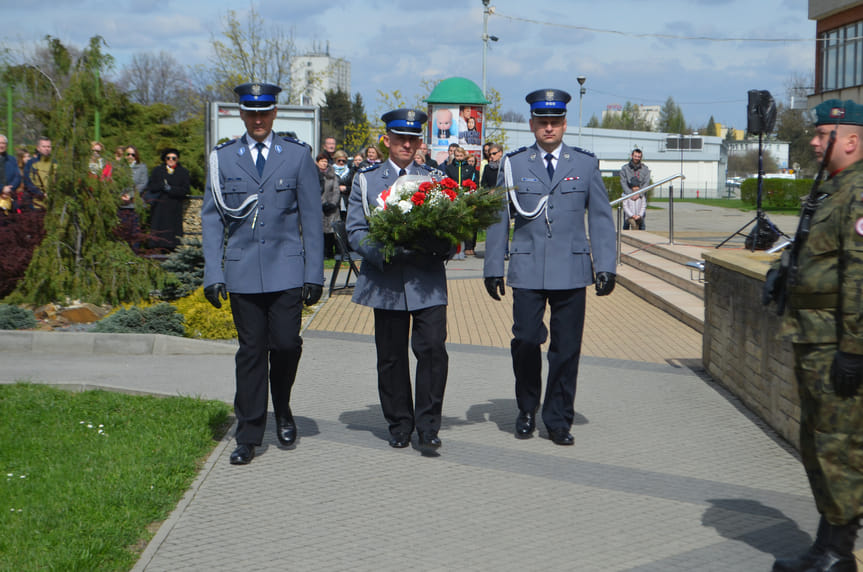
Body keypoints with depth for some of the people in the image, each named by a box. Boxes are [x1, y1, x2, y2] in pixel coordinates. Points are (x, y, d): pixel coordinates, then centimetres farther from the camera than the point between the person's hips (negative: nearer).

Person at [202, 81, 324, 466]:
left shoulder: (298, 155, 6)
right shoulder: (222, 158, 7)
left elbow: (312, 218, 5)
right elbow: (212, 219, 8)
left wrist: (314, 274, 0)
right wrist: (213, 274, 0)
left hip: (286, 269, 0)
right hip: (242, 271, 1)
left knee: (286, 343, -6)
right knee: (251, 351, 2)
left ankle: (283, 411, 24)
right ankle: (248, 437, 12)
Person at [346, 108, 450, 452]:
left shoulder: (435, 179, 13)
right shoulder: (366, 180, 10)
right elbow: (355, 230, 2)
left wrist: (441, 247, -12)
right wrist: (383, 252, -15)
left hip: (428, 281, 0)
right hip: (386, 281, 0)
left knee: (433, 349, -11)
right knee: (391, 357, 5)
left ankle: (427, 426, -1)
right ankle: (399, 425, 19)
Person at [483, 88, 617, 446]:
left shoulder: (585, 164, 9)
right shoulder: (513, 164, 7)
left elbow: (601, 218, 9)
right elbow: (498, 218, 10)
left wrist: (605, 266, 2)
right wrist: (493, 268, 5)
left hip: (571, 270, 1)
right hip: (527, 270, 0)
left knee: (566, 347, 2)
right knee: (525, 340, -6)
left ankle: (559, 420, 15)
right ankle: (527, 410, 18)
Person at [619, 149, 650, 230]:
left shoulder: (645, 169, 5)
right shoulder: (625, 168, 3)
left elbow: (646, 183, -3)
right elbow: (623, 183, -5)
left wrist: (639, 194, -18)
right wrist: (630, 194, -18)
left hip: (641, 196, 1)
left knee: (641, 221, -2)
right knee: (626, 221, -2)